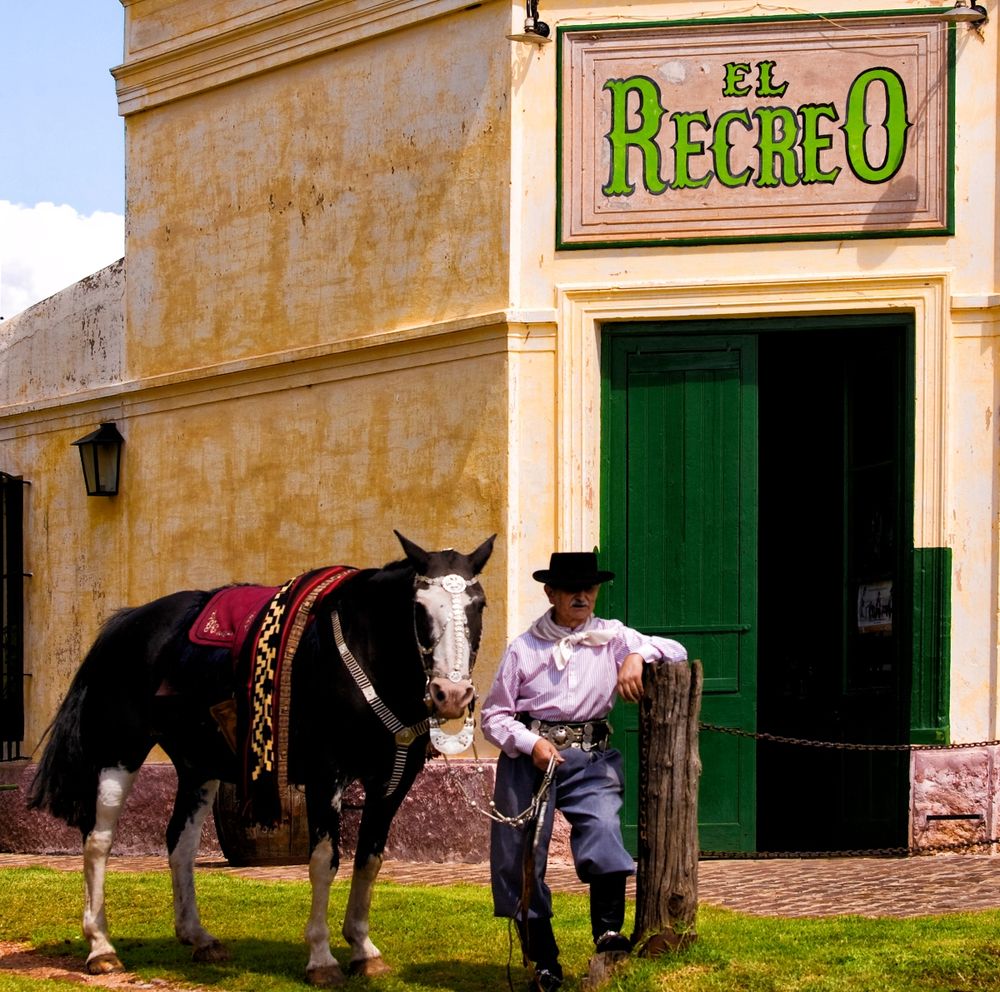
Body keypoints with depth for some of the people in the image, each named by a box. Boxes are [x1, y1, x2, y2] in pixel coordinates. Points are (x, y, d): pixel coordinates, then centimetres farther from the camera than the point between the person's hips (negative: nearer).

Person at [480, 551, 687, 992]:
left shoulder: (612, 637, 9)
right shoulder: (523, 647, 5)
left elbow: (676, 651, 6)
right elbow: (494, 715, 5)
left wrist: (638, 655, -14)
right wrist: (531, 743, -13)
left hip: (590, 757, 0)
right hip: (528, 757, 0)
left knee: (602, 827, -27)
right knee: (523, 855, -1)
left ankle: (608, 931, -27)